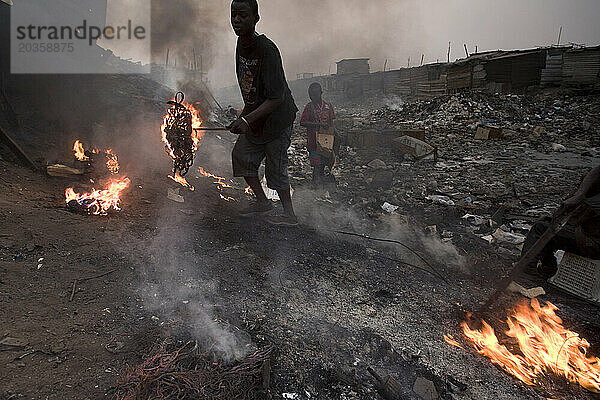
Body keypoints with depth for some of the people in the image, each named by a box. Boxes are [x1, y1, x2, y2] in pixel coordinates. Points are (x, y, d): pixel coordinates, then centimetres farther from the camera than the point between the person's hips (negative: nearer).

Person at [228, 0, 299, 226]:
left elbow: (277, 98, -29)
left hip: (277, 118, -9)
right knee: (241, 155, 10)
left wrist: (247, 119, -35)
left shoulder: (267, 50, -26)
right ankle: (262, 203, 24)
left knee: (275, 167, -1)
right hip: (255, 116, 9)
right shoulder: (241, 43, 1)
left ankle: (289, 214, 16)